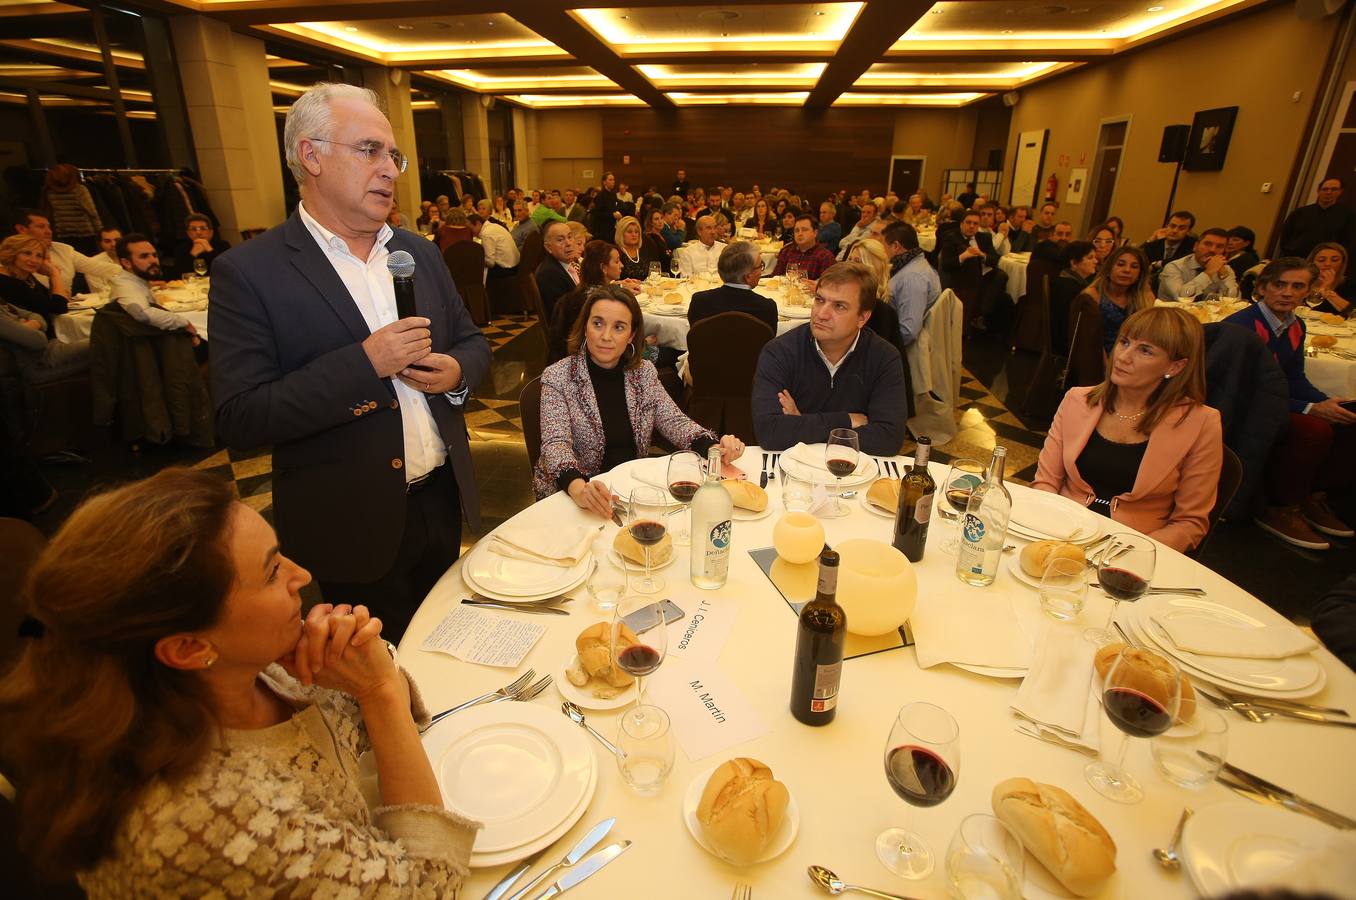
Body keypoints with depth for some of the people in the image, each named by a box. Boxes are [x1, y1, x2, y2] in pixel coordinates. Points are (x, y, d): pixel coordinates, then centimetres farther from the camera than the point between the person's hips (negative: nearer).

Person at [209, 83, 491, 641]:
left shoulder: (419, 253, 6)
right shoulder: (249, 271, -11)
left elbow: (472, 342, 14)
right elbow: (239, 419, -17)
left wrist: (457, 371, -10)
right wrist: (364, 362, -25)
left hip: (442, 499, 5)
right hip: (354, 524, -5)